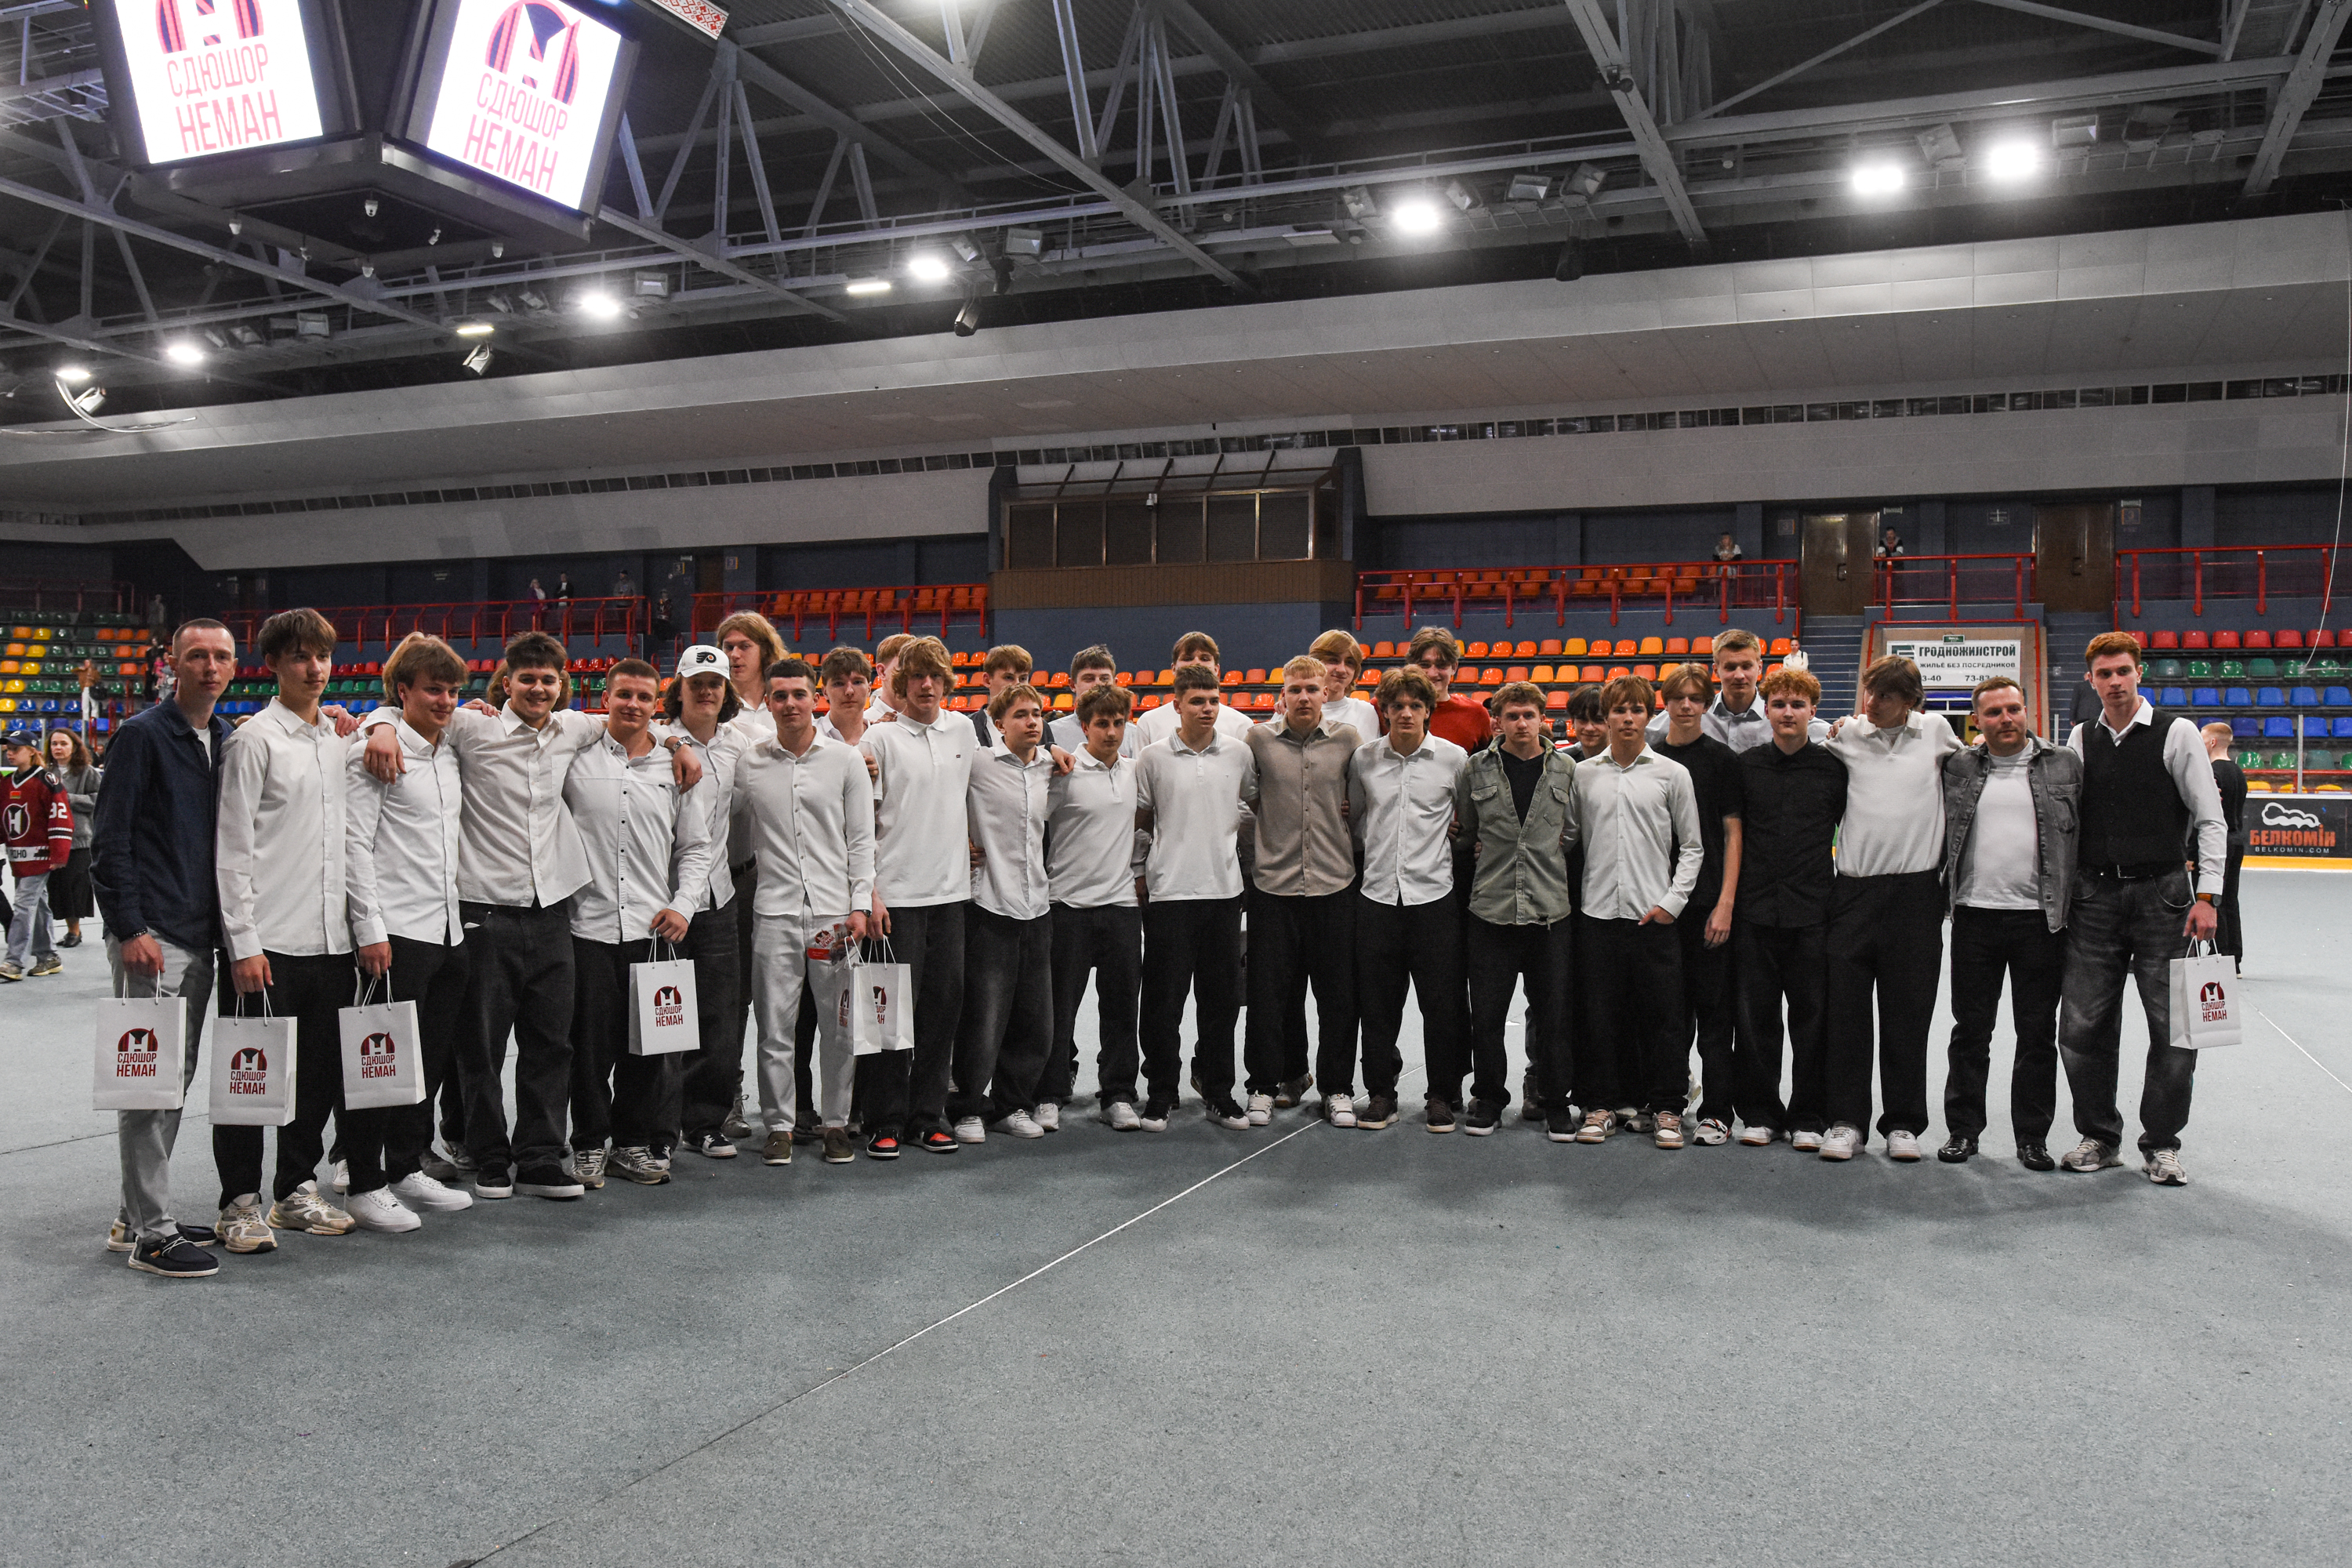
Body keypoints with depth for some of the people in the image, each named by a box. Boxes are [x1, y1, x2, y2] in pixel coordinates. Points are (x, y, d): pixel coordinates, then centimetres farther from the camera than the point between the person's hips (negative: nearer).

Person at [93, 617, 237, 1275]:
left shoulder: (228, 741, 14)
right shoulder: (142, 735, -6)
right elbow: (109, 841, -10)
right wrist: (130, 929, -16)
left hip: (200, 937, 8)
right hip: (151, 938, -7)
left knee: (175, 1079, 12)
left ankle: (138, 1216, 23)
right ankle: (150, 1233, -1)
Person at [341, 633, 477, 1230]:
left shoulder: (451, 755, 16)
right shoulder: (376, 751, -7)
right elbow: (354, 844, -12)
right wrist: (369, 929, -16)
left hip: (447, 929, 8)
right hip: (395, 932, -7)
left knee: (434, 1058, 12)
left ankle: (406, 1169, 25)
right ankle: (363, 1185, 8)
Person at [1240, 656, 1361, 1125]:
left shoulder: (1348, 739, 4)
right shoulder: (1258, 740, 2)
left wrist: (1353, 811, 7)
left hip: (1335, 884, 1)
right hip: (1273, 883, 0)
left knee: (1339, 994, 6)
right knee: (1271, 993, 3)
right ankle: (1266, 1085, 16)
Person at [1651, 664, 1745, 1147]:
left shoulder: (1723, 759, -1)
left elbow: (1734, 834, -3)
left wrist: (1726, 903, -11)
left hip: (1709, 902, -3)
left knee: (1713, 1008, -1)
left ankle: (1717, 1113, 5)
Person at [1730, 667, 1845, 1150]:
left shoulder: (1833, 767, 3)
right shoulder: (1746, 765, 6)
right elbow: (1731, 834, 9)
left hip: (1812, 913, -1)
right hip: (1755, 912, 1)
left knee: (1812, 1017, 3)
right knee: (1755, 1017, 5)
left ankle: (1808, 1116, 15)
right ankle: (1760, 1111, 18)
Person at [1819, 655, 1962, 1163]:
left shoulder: (1935, 730, 4)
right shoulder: (1845, 734, 4)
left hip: (1917, 892, 0)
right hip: (1854, 890, 0)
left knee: (1908, 1015, 5)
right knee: (1846, 1012, 1)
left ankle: (1903, 1124, 15)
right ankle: (1847, 1121, 10)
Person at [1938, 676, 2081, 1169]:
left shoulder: (2065, 765, 5)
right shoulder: (1957, 768, 6)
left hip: (2040, 919, 0)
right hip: (1975, 914, 1)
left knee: (2038, 1035, 6)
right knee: (1970, 1031, 7)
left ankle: (2033, 1138, 16)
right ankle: (1962, 1130, 18)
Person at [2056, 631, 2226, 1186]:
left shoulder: (2176, 733, -1)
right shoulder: (2081, 740, 9)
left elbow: (2210, 819, -2)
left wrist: (2207, 895, -9)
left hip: (2161, 894, -3)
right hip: (2095, 896, 3)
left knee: (2173, 1027, 0)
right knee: (2082, 1026, 3)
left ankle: (2161, 1144, 14)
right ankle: (2098, 1137, 18)